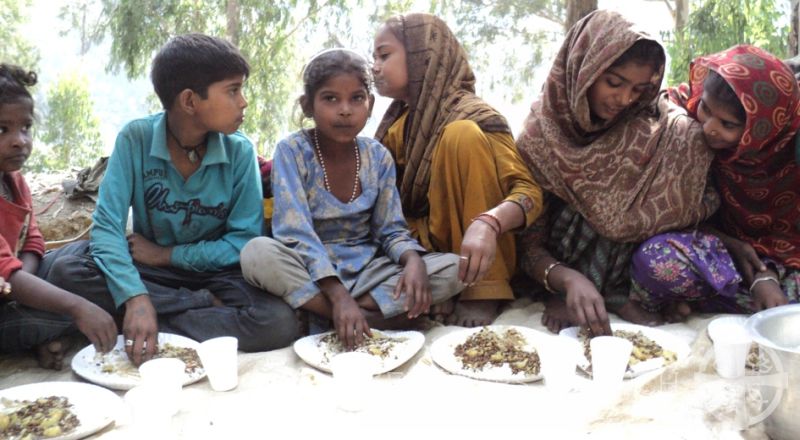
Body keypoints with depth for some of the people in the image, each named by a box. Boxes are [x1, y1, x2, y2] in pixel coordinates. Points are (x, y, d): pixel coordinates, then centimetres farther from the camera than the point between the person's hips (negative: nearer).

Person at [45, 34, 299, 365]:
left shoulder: (240, 151, -12)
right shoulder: (136, 139, -14)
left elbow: (246, 241, -12)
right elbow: (107, 225, -21)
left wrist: (165, 254, -14)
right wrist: (136, 297, -36)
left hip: (215, 272, -1)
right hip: (152, 271, 1)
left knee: (279, 322, -29)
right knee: (66, 272, -26)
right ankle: (209, 306, -19)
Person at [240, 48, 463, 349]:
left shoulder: (378, 157, 1)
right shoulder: (292, 151, -10)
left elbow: (391, 231, 3)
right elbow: (296, 232, -19)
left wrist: (413, 260, -22)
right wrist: (338, 294, -32)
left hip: (365, 271, 4)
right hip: (309, 273, -3)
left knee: (453, 269, -16)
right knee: (258, 253, -34)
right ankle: (375, 320, -25)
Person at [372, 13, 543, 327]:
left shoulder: (472, 116, -12)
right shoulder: (396, 125, 8)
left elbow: (530, 191, -23)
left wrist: (488, 223, -42)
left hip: (477, 257, -3)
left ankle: (483, 292, -23)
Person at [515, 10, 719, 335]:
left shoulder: (654, 127, -4)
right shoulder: (543, 134, -12)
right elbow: (529, 244, -14)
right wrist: (569, 279, -34)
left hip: (635, 257, 3)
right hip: (562, 265, -3)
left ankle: (616, 293, -12)